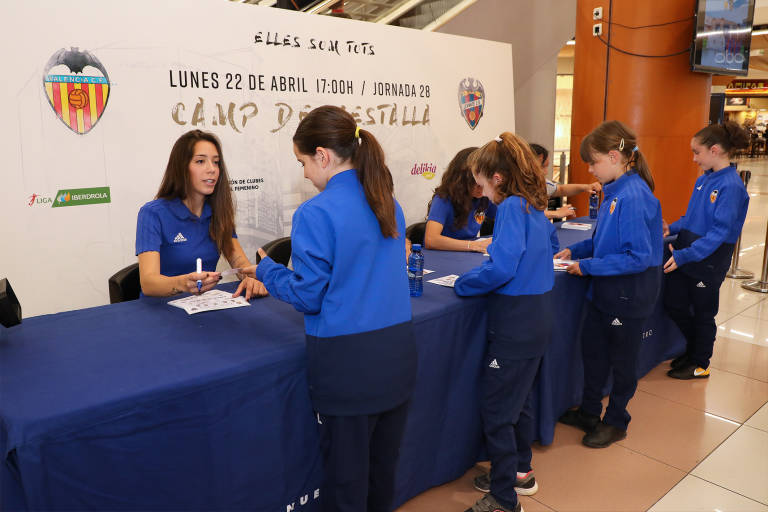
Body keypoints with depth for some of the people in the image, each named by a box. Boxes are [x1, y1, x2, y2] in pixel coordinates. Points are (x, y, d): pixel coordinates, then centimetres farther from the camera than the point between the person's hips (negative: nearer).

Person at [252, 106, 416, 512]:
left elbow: (308, 297, -11)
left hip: (346, 362, -6)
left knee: (346, 478, 12)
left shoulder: (315, 214, -16)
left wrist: (266, 270, 6)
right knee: (383, 469, 22)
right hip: (397, 353, 7)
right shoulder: (388, 203, 6)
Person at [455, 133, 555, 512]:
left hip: (516, 322, -9)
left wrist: (463, 285, -12)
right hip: (537, 318, 9)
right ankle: (520, 472, 40)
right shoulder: (533, 207, 8)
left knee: (497, 409, 1)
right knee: (520, 399, 22)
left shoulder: (512, 207, -18)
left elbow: (502, 269, -27)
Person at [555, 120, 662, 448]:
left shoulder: (633, 197, -25)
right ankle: (589, 412, 38)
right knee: (592, 347, 19)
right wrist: (574, 251, 2)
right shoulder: (615, 191, 2)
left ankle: (616, 422, 32)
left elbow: (639, 256, -27)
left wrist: (588, 266, -22)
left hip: (629, 294, -9)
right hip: (605, 290, 9)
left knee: (622, 359, 11)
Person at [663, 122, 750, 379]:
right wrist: (673, 228, 0)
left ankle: (700, 364, 30)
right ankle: (692, 349, 38)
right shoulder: (704, 179, 4)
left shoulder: (731, 186, -21)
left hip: (707, 263, -7)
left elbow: (720, 232, -24)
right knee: (674, 304, 15)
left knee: (703, 314, 10)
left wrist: (684, 255, -26)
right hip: (684, 256, 7)